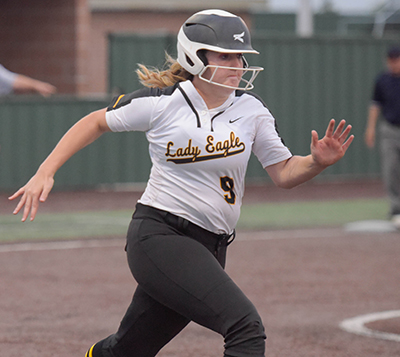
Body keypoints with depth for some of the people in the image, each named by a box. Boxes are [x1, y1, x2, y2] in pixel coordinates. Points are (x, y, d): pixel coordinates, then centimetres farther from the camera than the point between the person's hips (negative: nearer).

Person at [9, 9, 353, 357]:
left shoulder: (251, 109, 5)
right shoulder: (160, 103, -5)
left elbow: (284, 173, 6)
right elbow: (96, 122, 8)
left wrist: (317, 162, -15)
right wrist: (46, 172, 2)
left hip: (209, 249, 6)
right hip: (158, 236, -6)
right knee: (246, 326, -24)